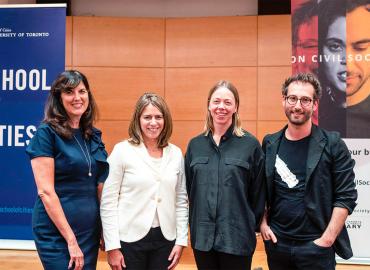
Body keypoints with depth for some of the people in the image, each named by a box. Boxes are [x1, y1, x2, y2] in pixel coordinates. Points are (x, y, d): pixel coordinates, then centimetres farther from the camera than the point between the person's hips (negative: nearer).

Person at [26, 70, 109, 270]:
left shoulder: (93, 135, 7)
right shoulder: (46, 133, -11)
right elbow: (45, 191, -16)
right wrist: (71, 239, -17)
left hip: (91, 230, 6)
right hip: (57, 233, -6)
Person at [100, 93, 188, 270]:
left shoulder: (176, 154, 4)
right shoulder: (122, 150, -6)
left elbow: (181, 200, 8)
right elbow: (108, 202, -7)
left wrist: (181, 240, 3)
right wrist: (112, 246, -9)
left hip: (165, 239, 3)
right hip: (130, 239, -3)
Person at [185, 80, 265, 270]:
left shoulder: (250, 144, -5)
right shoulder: (195, 144, 5)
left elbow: (258, 193, -1)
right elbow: (188, 190, 10)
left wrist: (252, 228, 2)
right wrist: (193, 226, 10)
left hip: (237, 238, -3)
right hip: (202, 237, 3)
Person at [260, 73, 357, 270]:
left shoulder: (333, 144, -6)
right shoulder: (270, 144, 3)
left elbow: (346, 196, -8)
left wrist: (327, 239, -12)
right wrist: (263, 223, 1)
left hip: (316, 245, -3)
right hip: (276, 243, 3)